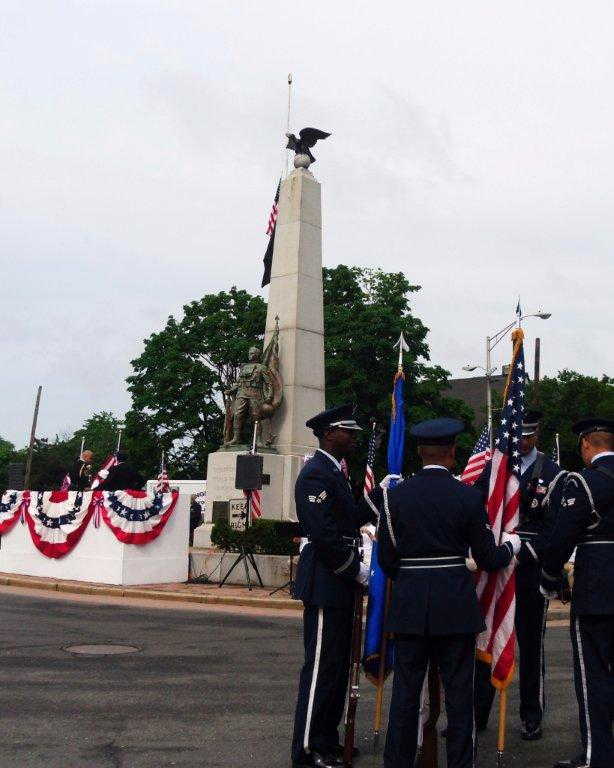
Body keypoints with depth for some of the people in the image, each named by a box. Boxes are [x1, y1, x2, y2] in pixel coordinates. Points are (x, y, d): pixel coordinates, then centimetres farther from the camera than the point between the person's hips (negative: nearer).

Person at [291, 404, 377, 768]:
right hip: (325, 583, -10)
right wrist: (357, 570, -16)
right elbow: (324, 534, -23)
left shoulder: (335, 471, 16)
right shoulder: (316, 473, -17)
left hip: (340, 581, 10)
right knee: (322, 667, -1)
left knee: (338, 665, 17)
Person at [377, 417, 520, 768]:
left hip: (409, 603, 2)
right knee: (459, 693, 11)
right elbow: (487, 559, -2)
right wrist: (511, 546, 19)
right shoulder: (469, 496, -7)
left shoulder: (396, 494, -3)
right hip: (456, 605, -1)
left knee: (406, 691, 11)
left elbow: (386, 558, 0)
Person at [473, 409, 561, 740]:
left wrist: (523, 553, -18)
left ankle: (532, 716, 24)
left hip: (530, 571, -2)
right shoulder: (491, 468, 7)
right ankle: (476, 713, 18)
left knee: (530, 645, 10)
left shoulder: (551, 473, -1)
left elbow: (555, 528, -6)